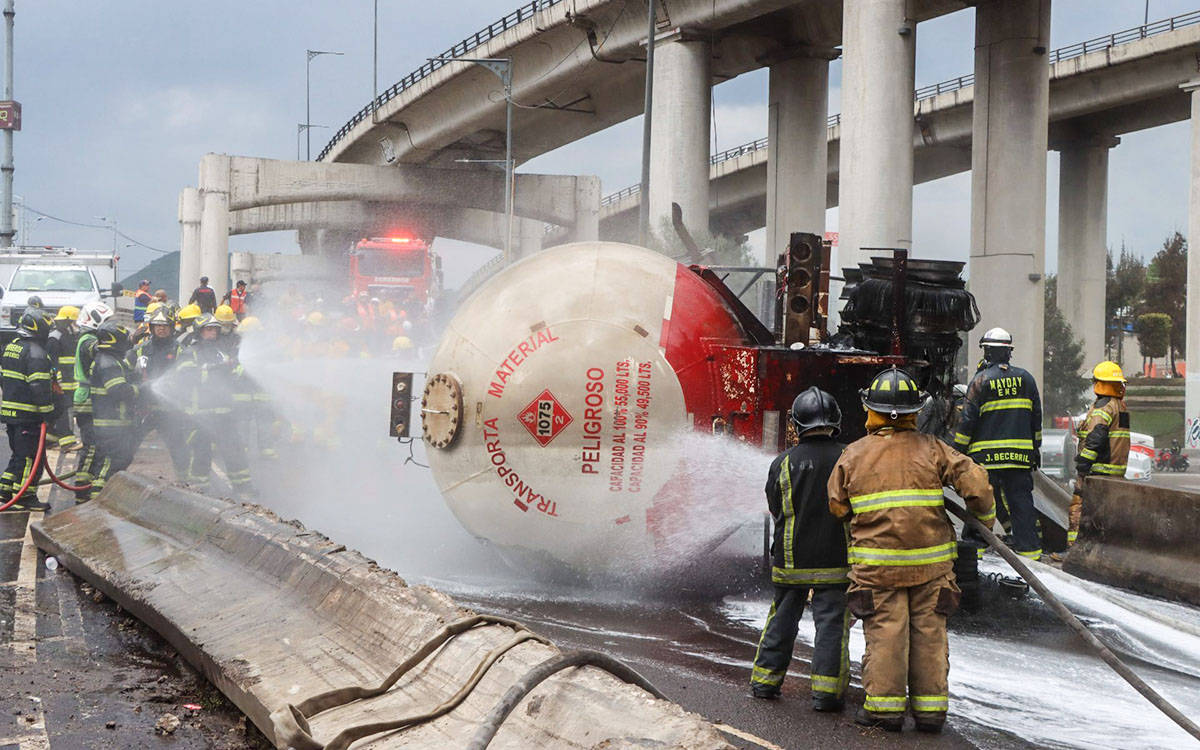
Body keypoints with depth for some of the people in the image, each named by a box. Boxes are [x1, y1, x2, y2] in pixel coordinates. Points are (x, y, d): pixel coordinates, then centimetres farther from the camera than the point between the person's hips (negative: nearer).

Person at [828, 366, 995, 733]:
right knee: (929, 633, 8)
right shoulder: (931, 449, 0)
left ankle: (884, 705, 5)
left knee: (885, 634, 4)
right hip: (931, 564, 1)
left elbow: (836, 507, 6)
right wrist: (986, 518, 11)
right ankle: (930, 707, 12)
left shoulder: (853, 455, 0)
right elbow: (974, 479, -5)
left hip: (877, 565, -1)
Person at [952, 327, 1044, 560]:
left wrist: (959, 449, 1)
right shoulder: (1025, 378, 8)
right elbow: (1036, 417, 13)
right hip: (1020, 454, 3)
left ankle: (974, 542, 5)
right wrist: (1036, 448, 21)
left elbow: (968, 419, -6)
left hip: (986, 454, -3)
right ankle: (1029, 547, 5)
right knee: (1021, 499, 6)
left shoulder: (981, 380, -6)